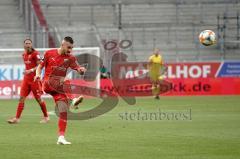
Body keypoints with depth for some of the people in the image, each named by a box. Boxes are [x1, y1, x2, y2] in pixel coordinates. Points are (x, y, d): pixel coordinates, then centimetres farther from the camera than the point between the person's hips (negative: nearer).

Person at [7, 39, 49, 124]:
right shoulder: (24, 54, 12)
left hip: (34, 79, -6)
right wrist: (26, 71, 13)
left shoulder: (35, 53, -11)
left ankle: (46, 117, 16)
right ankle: (17, 118, -4)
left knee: (38, 99, 1)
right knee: (21, 98, -2)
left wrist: (31, 70, -28)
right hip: (26, 79, 6)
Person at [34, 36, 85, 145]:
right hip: (47, 84, -3)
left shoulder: (70, 58, 6)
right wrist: (38, 74, -12)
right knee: (61, 82, -36)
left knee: (64, 111, -6)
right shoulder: (49, 54, 2)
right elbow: (40, 66, 9)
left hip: (58, 89, 3)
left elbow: (77, 68, -8)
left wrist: (81, 70, -31)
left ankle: (61, 137, -2)